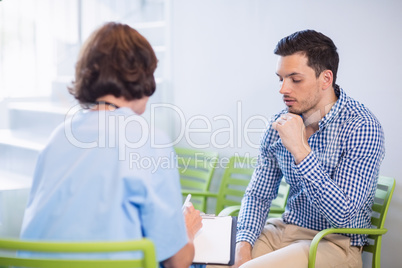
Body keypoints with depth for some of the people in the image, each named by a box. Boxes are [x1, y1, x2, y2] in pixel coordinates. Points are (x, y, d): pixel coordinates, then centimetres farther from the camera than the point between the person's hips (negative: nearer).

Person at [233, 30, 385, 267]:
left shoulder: (361, 126, -17)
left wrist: (300, 150, -29)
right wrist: (243, 246, -11)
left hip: (336, 241, -5)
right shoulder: (281, 124, 1)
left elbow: (342, 215, -23)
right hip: (284, 230, 6)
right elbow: (258, 195, 8)